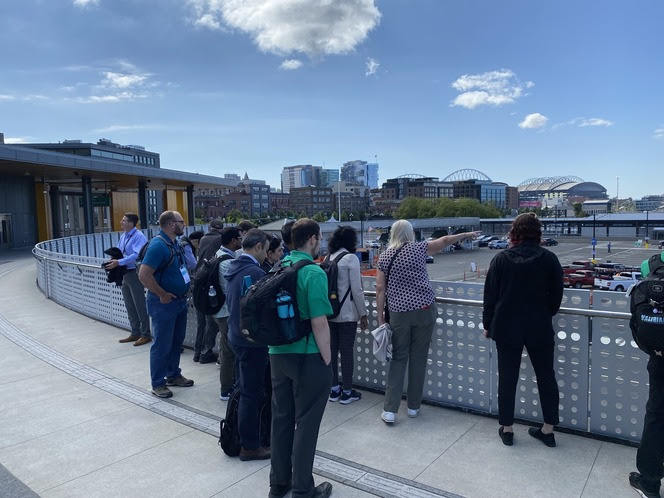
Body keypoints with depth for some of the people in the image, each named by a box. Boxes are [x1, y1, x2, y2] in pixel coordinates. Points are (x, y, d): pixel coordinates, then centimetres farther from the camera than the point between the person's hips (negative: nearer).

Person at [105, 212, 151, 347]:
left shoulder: (138, 236, -14)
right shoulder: (123, 236, 11)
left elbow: (137, 255, -25)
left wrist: (119, 262, -27)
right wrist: (113, 261, -1)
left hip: (134, 274, -9)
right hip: (124, 274, 9)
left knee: (140, 305, -2)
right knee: (129, 306, 16)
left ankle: (145, 334, 8)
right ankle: (135, 333, 27)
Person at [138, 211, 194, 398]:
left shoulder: (175, 244, 8)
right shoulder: (158, 245, -20)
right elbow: (144, 275, -27)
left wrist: (183, 292, 12)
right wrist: (162, 295, -20)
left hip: (180, 301, 9)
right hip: (164, 303, -9)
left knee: (176, 342, 19)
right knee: (162, 345, 2)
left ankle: (173, 375, 34)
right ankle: (158, 383, 15)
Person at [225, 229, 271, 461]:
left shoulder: (233, 268, 8)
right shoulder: (255, 273, -21)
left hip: (236, 336, 9)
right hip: (252, 340, -9)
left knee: (243, 388, 21)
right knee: (252, 393, 2)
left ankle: (239, 437, 34)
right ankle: (249, 446, 14)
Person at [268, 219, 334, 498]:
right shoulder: (313, 272, -17)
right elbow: (318, 322, -20)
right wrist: (327, 360, -10)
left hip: (278, 354, 7)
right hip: (307, 357, -7)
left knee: (281, 418, 17)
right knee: (305, 422, 6)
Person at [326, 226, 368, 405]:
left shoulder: (329, 258, 5)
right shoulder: (351, 258, -11)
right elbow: (356, 290, -13)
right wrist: (363, 314, -4)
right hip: (347, 314, -6)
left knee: (332, 351, 12)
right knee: (347, 352, 4)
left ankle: (334, 390, 24)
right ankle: (347, 392, 15)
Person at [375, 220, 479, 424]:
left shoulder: (384, 257, 3)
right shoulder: (418, 248, -2)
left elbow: (380, 289, 1)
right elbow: (445, 240, 13)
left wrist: (380, 317, 6)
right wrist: (467, 234, 28)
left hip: (398, 314, 1)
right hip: (423, 310, -1)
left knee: (398, 359, 8)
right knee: (418, 358, 10)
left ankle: (390, 410, 5)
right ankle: (413, 407, 21)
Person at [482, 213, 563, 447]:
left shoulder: (501, 259, -7)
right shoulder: (549, 259, -5)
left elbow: (490, 295, -3)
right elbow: (556, 294, 2)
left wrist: (488, 325, 8)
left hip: (506, 328, -1)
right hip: (540, 328, 1)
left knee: (507, 377, 9)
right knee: (545, 375, 14)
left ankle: (506, 428, 18)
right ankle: (548, 429, 22)